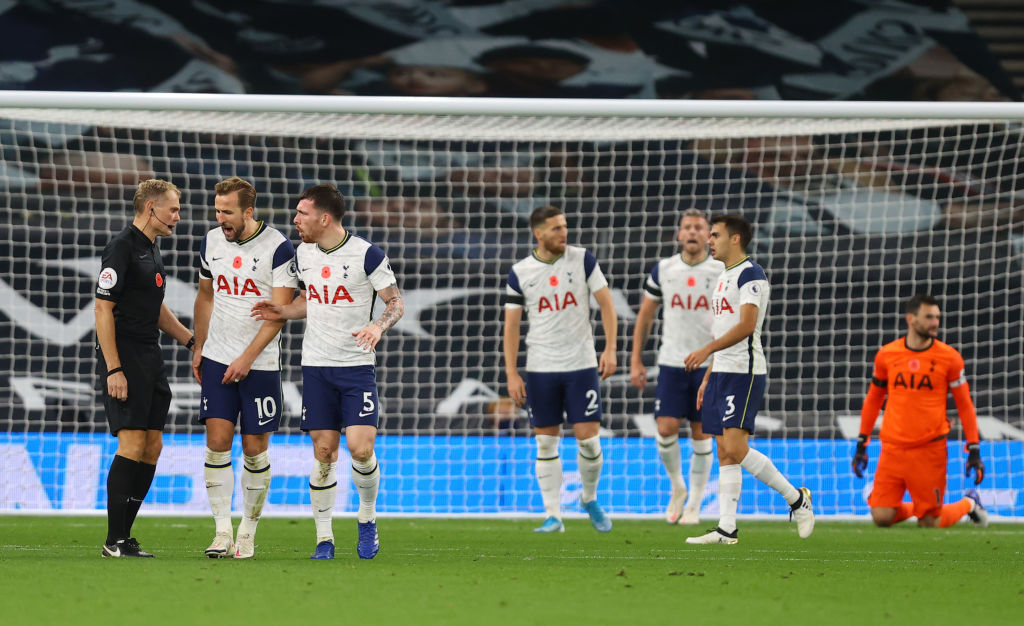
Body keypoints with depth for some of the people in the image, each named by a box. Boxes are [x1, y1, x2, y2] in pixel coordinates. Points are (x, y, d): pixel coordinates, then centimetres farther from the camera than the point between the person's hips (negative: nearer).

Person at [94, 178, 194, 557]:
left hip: (150, 358, 9)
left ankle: (123, 537, 11)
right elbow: (103, 309, -16)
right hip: (124, 360, -9)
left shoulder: (150, 251, 16)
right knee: (132, 443, -12)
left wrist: (191, 340, 24)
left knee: (152, 446, 6)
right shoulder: (121, 248, -12)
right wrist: (113, 369, -20)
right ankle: (115, 541, -9)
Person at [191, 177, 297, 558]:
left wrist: (247, 358, -15)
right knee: (217, 442, -7)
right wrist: (198, 348, 16)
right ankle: (222, 530, -5)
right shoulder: (211, 242, 6)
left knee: (255, 449, 1)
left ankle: (248, 532, 13)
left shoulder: (278, 248, -10)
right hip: (218, 359, 4)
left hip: (260, 365, -4)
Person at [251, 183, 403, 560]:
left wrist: (378, 326, -24)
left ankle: (367, 519, 13)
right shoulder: (303, 254, 8)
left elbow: (396, 303, -4)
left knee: (361, 448, -13)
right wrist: (283, 312, 5)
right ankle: (324, 537, 8)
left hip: (357, 365, -4)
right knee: (323, 452, 0)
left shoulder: (367, 254, -8)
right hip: (316, 366, 4)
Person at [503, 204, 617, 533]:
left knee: (589, 439, -4)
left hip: (581, 364, 0)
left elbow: (606, 304, 3)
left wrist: (610, 349, -6)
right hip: (540, 369, 0)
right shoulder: (520, 272, 0)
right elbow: (511, 325, 3)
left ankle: (590, 499, 22)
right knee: (546, 444, 2)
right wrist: (512, 374, -3)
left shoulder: (582, 259, -1)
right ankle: (553, 515, 8)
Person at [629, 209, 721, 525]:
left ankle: (694, 505, 12)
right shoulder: (663, 270, 4)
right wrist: (636, 361, 6)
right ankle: (677, 488, 16)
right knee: (666, 428, -10)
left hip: (709, 365, -1)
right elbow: (645, 316, 11)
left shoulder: (722, 272, -1)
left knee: (701, 435, 1)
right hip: (671, 362, 1)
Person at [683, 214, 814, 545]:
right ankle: (726, 529, 3)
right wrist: (707, 378, 22)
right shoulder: (724, 277, 20)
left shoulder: (750, 274, -10)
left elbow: (746, 325, -21)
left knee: (735, 448, -16)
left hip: (744, 373, -9)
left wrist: (706, 350, -27)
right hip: (722, 373, 9)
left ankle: (796, 498, -2)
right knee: (725, 453, 5)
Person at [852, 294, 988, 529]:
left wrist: (974, 450, -1)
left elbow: (964, 405, 4)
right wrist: (861, 445, 14)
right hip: (892, 447, 2)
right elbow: (873, 400, 15)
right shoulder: (886, 355, 4)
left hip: (930, 450, -2)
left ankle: (969, 503, 29)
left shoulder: (949, 357, -2)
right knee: (881, 518, -6)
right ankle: (912, 508, 27)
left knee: (930, 523, -1)